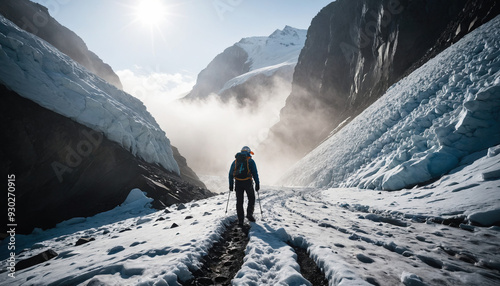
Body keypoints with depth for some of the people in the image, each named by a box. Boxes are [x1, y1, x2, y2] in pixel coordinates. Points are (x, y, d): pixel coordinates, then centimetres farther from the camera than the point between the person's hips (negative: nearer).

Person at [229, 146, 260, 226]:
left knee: (239, 201, 8)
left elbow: (230, 174, 11)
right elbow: (255, 173, -5)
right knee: (251, 199, 16)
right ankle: (249, 214, 0)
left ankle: (240, 220, 7)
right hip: (248, 183, -3)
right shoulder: (250, 161, 1)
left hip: (238, 183, 3)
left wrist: (231, 185, 15)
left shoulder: (235, 161, 12)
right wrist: (257, 184, 0)